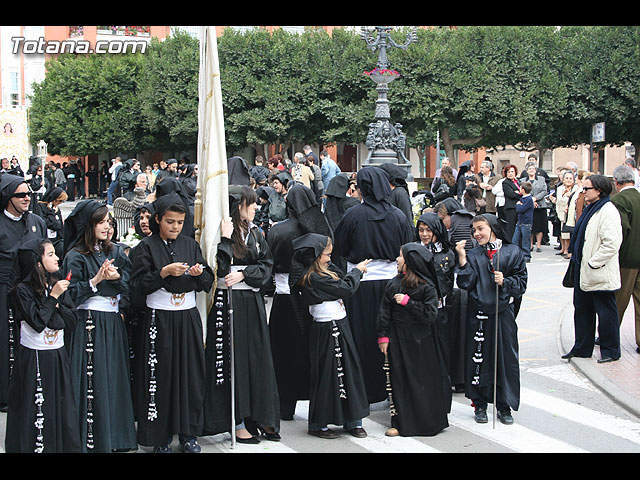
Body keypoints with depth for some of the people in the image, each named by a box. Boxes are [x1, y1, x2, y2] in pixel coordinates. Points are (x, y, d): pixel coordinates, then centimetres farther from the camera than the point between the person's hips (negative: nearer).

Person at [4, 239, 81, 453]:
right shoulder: (23, 289, -10)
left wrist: (55, 306, -14)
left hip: (58, 356, 5)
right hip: (33, 358, -5)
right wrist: (53, 297, -17)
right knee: (36, 410, 1)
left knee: (62, 408, 8)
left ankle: (65, 446, 17)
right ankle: (37, 446, 11)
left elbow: (72, 319, 1)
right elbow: (37, 323, -19)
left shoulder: (58, 284, 6)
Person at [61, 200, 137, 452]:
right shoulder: (75, 256, -5)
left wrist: (117, 276, -11)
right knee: (94, 381, -5)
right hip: (90, 324, -6)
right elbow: (71, 294, -12)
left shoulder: (114, 251, 12)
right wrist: (96, 280, -21)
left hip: (114, 322, 6)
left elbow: (130, 282, 8)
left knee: (117, 378, 9)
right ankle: (93, 440, 3)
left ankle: (117, 436, 19)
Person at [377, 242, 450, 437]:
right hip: (398, 340, 3)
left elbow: (430, 314, -15)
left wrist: (407, 302, -18)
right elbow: (384, 312, 5)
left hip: (421, 341, -3)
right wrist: (383, 336, 0)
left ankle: (429, 421, 17)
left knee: (424, 380, 3)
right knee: (399, 380, 4)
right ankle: (400, 422, 11)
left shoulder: (427, 287, -9)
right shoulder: (393, 284, 3)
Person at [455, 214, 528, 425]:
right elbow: (465, 283, -6)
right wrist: (462, 259, -13)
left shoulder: (512, 252, 2)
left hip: (503, 314, -1)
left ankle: (504, 406, 16)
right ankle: (480, 405, 16)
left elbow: (521, 283, 2)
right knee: (478, 358, 3)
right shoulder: (473, 255, 5)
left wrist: (505, 281, -15)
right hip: (478, 316, 1)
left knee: (506, 358, 4)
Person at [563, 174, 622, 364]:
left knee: (606, 312, 3)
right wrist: (576, 258, 15)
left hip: (601, 275, -10)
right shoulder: (591, 209, 13)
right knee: (582, 309, 15)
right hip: (584, 272, 10)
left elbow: (612, 243, -25)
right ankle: (582, 347, 25)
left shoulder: (608, 211, -18)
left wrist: (593, 263, -20)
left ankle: (610, 350, 14)